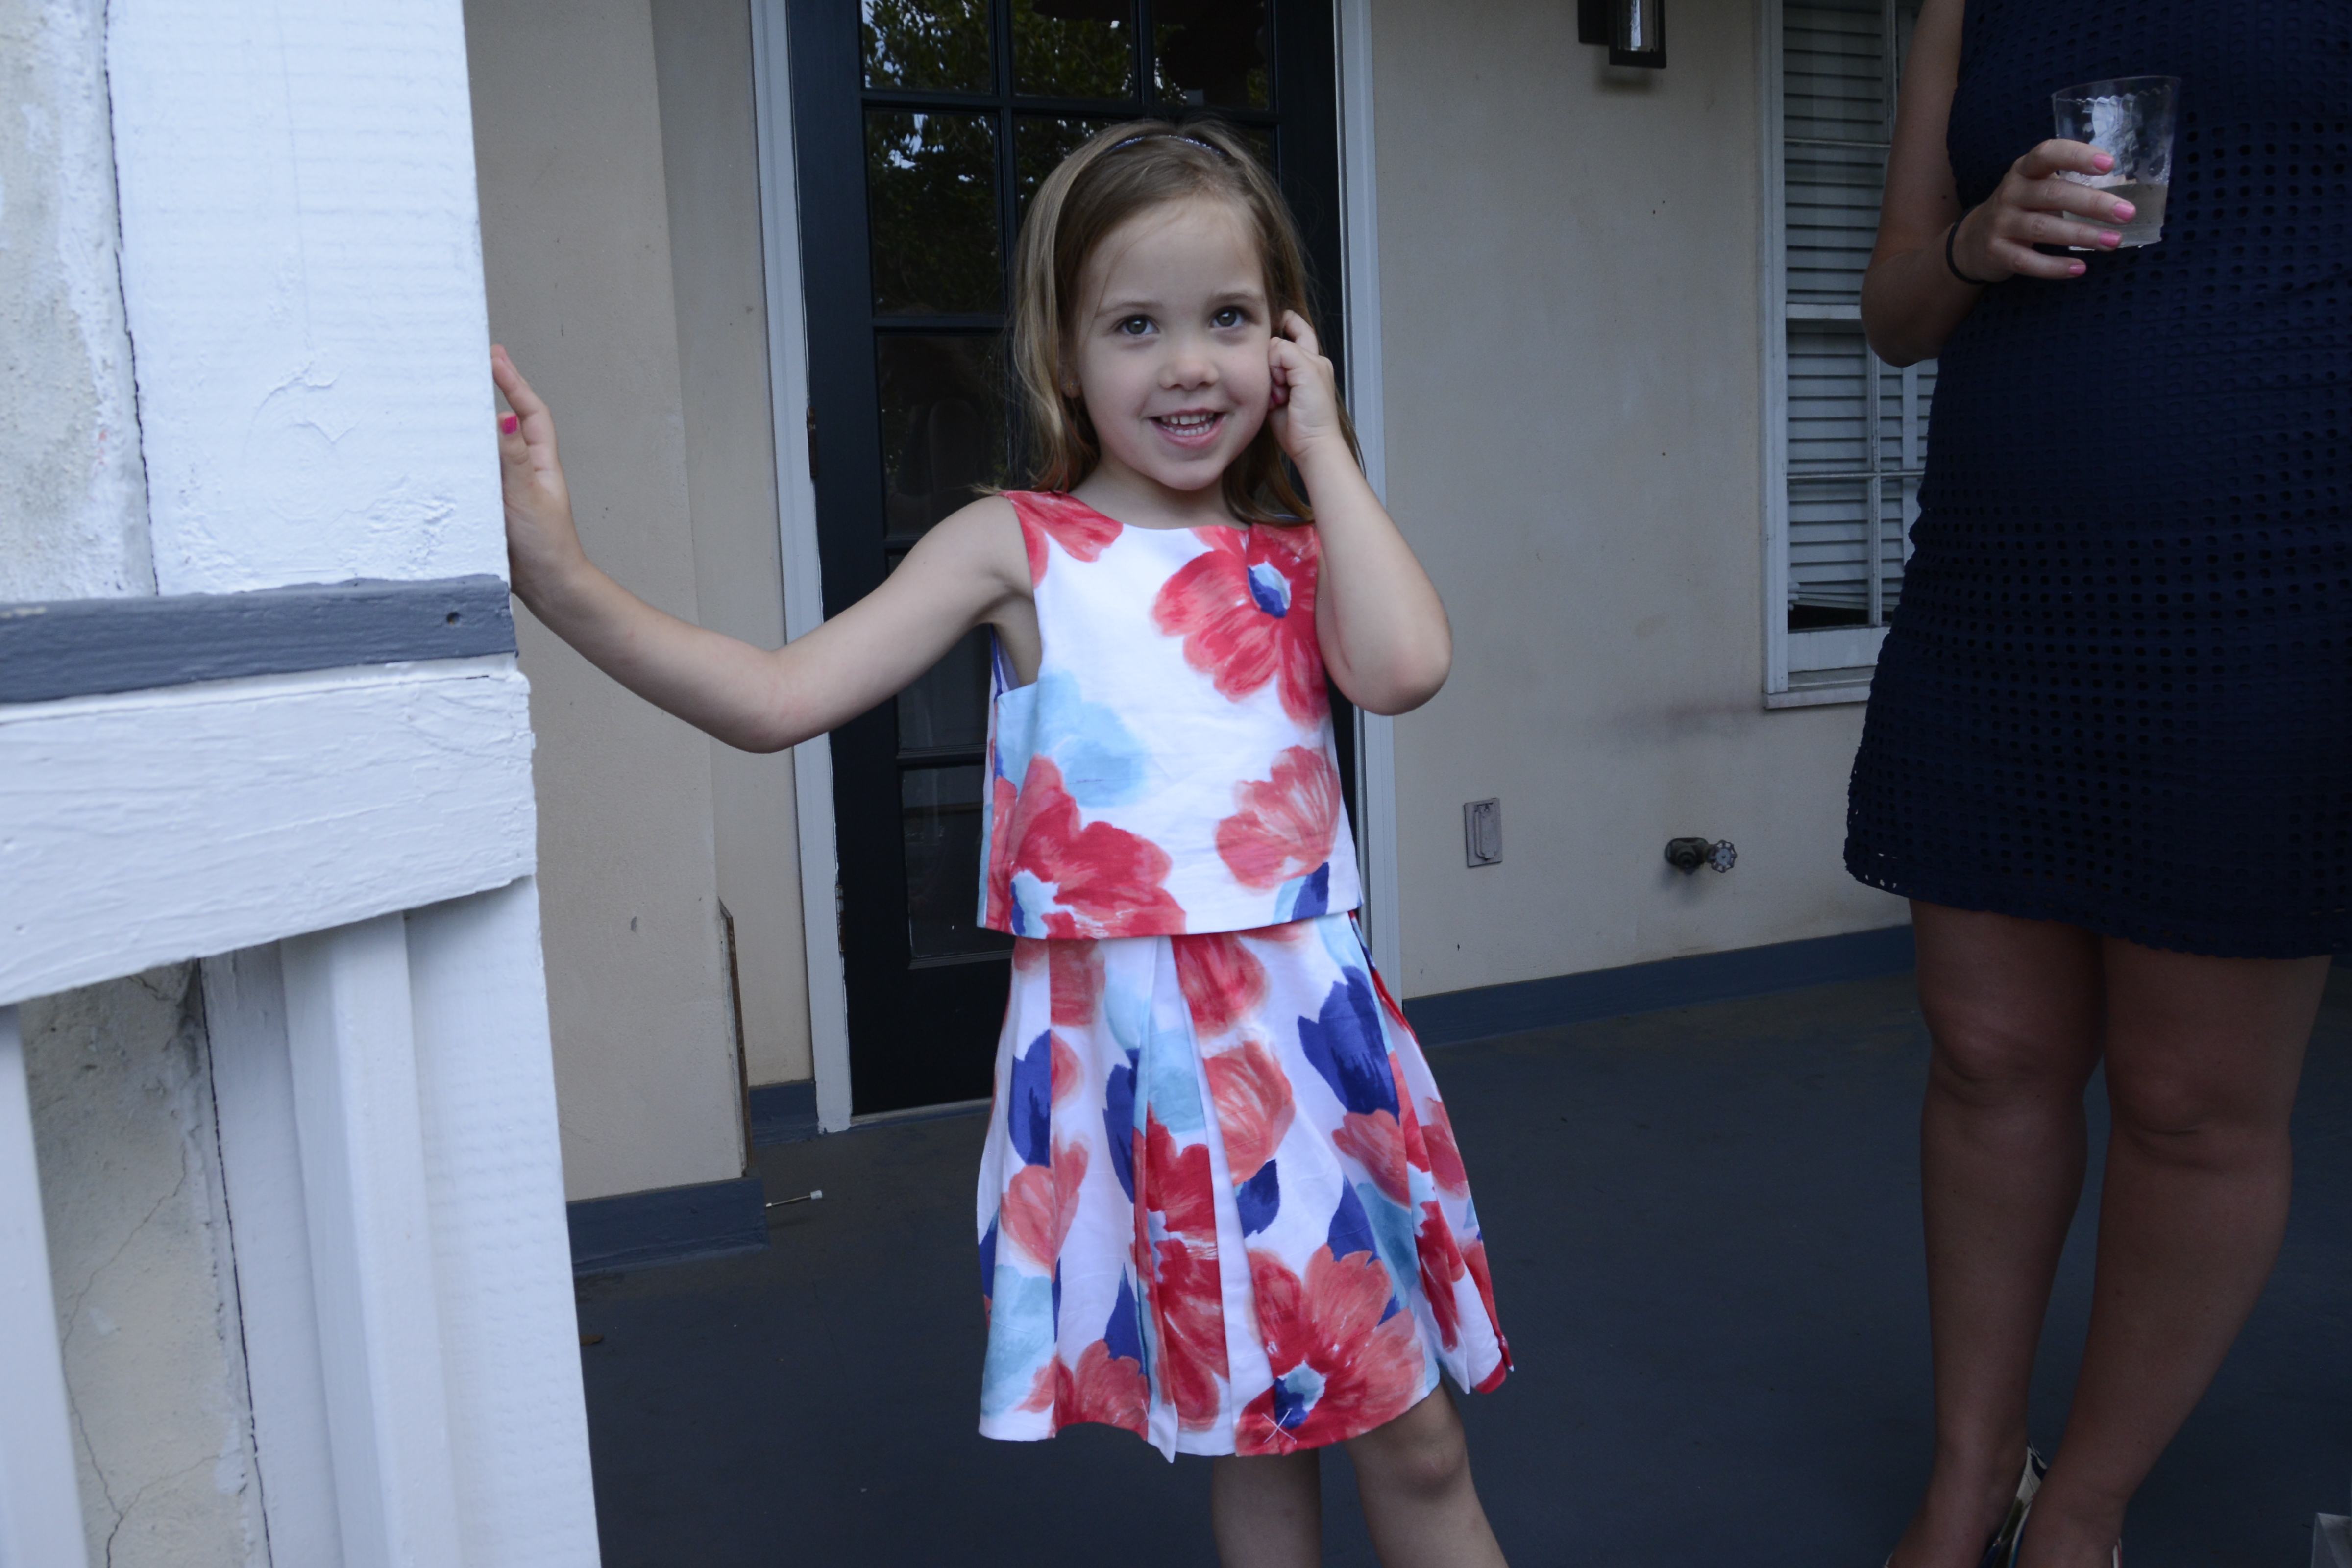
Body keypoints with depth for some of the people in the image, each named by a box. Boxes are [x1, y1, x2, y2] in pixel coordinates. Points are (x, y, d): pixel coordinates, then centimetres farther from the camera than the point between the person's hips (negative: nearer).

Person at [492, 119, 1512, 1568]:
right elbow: (778, 698, -9)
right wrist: (560, 578, -20)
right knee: (1249, 1440, 17)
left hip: (1304, 1025, 2)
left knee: (1416, 1443, 14)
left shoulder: (1302, 555, 5)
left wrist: (1323, 448, -6)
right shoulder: (1020, 547, -3)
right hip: (1123, 1045, -1)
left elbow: (1406, 667, -17)